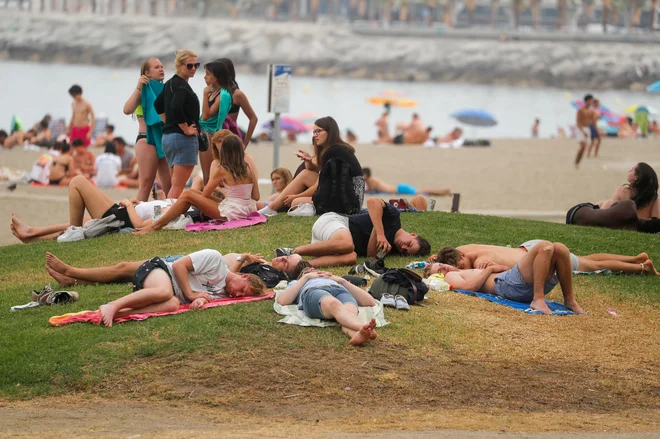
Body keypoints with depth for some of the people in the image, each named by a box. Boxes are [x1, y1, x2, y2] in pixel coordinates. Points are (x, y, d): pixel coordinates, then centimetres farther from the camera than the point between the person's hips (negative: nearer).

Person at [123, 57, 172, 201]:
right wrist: (138, 87, -15)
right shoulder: (144, 90, 1)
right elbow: (127, 109, -15)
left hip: (164, 139, 6)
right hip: (147, 139, -6)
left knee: (169, 186, 2)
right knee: (147, 183, -12)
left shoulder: (164, 89, 18)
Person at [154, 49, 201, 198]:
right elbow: (176, 107, -29)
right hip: (183, 138, -10)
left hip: (168, 136, 10)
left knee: (175, 184, 14)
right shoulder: (181, 85, -13)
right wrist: (186, 129, -18)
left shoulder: (170, 83, 15)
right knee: (178, 185, -9)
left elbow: (158, 105, 26)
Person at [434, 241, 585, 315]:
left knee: (559, 248, -8)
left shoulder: (465, 272, 40)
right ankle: (538, 300, -31)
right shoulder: (450, 276, 15)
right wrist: (490, 269, 2)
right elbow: (469, 286, -8)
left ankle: (570, 300, -6)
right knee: (544, 247, -26)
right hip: (508, 283, -9)